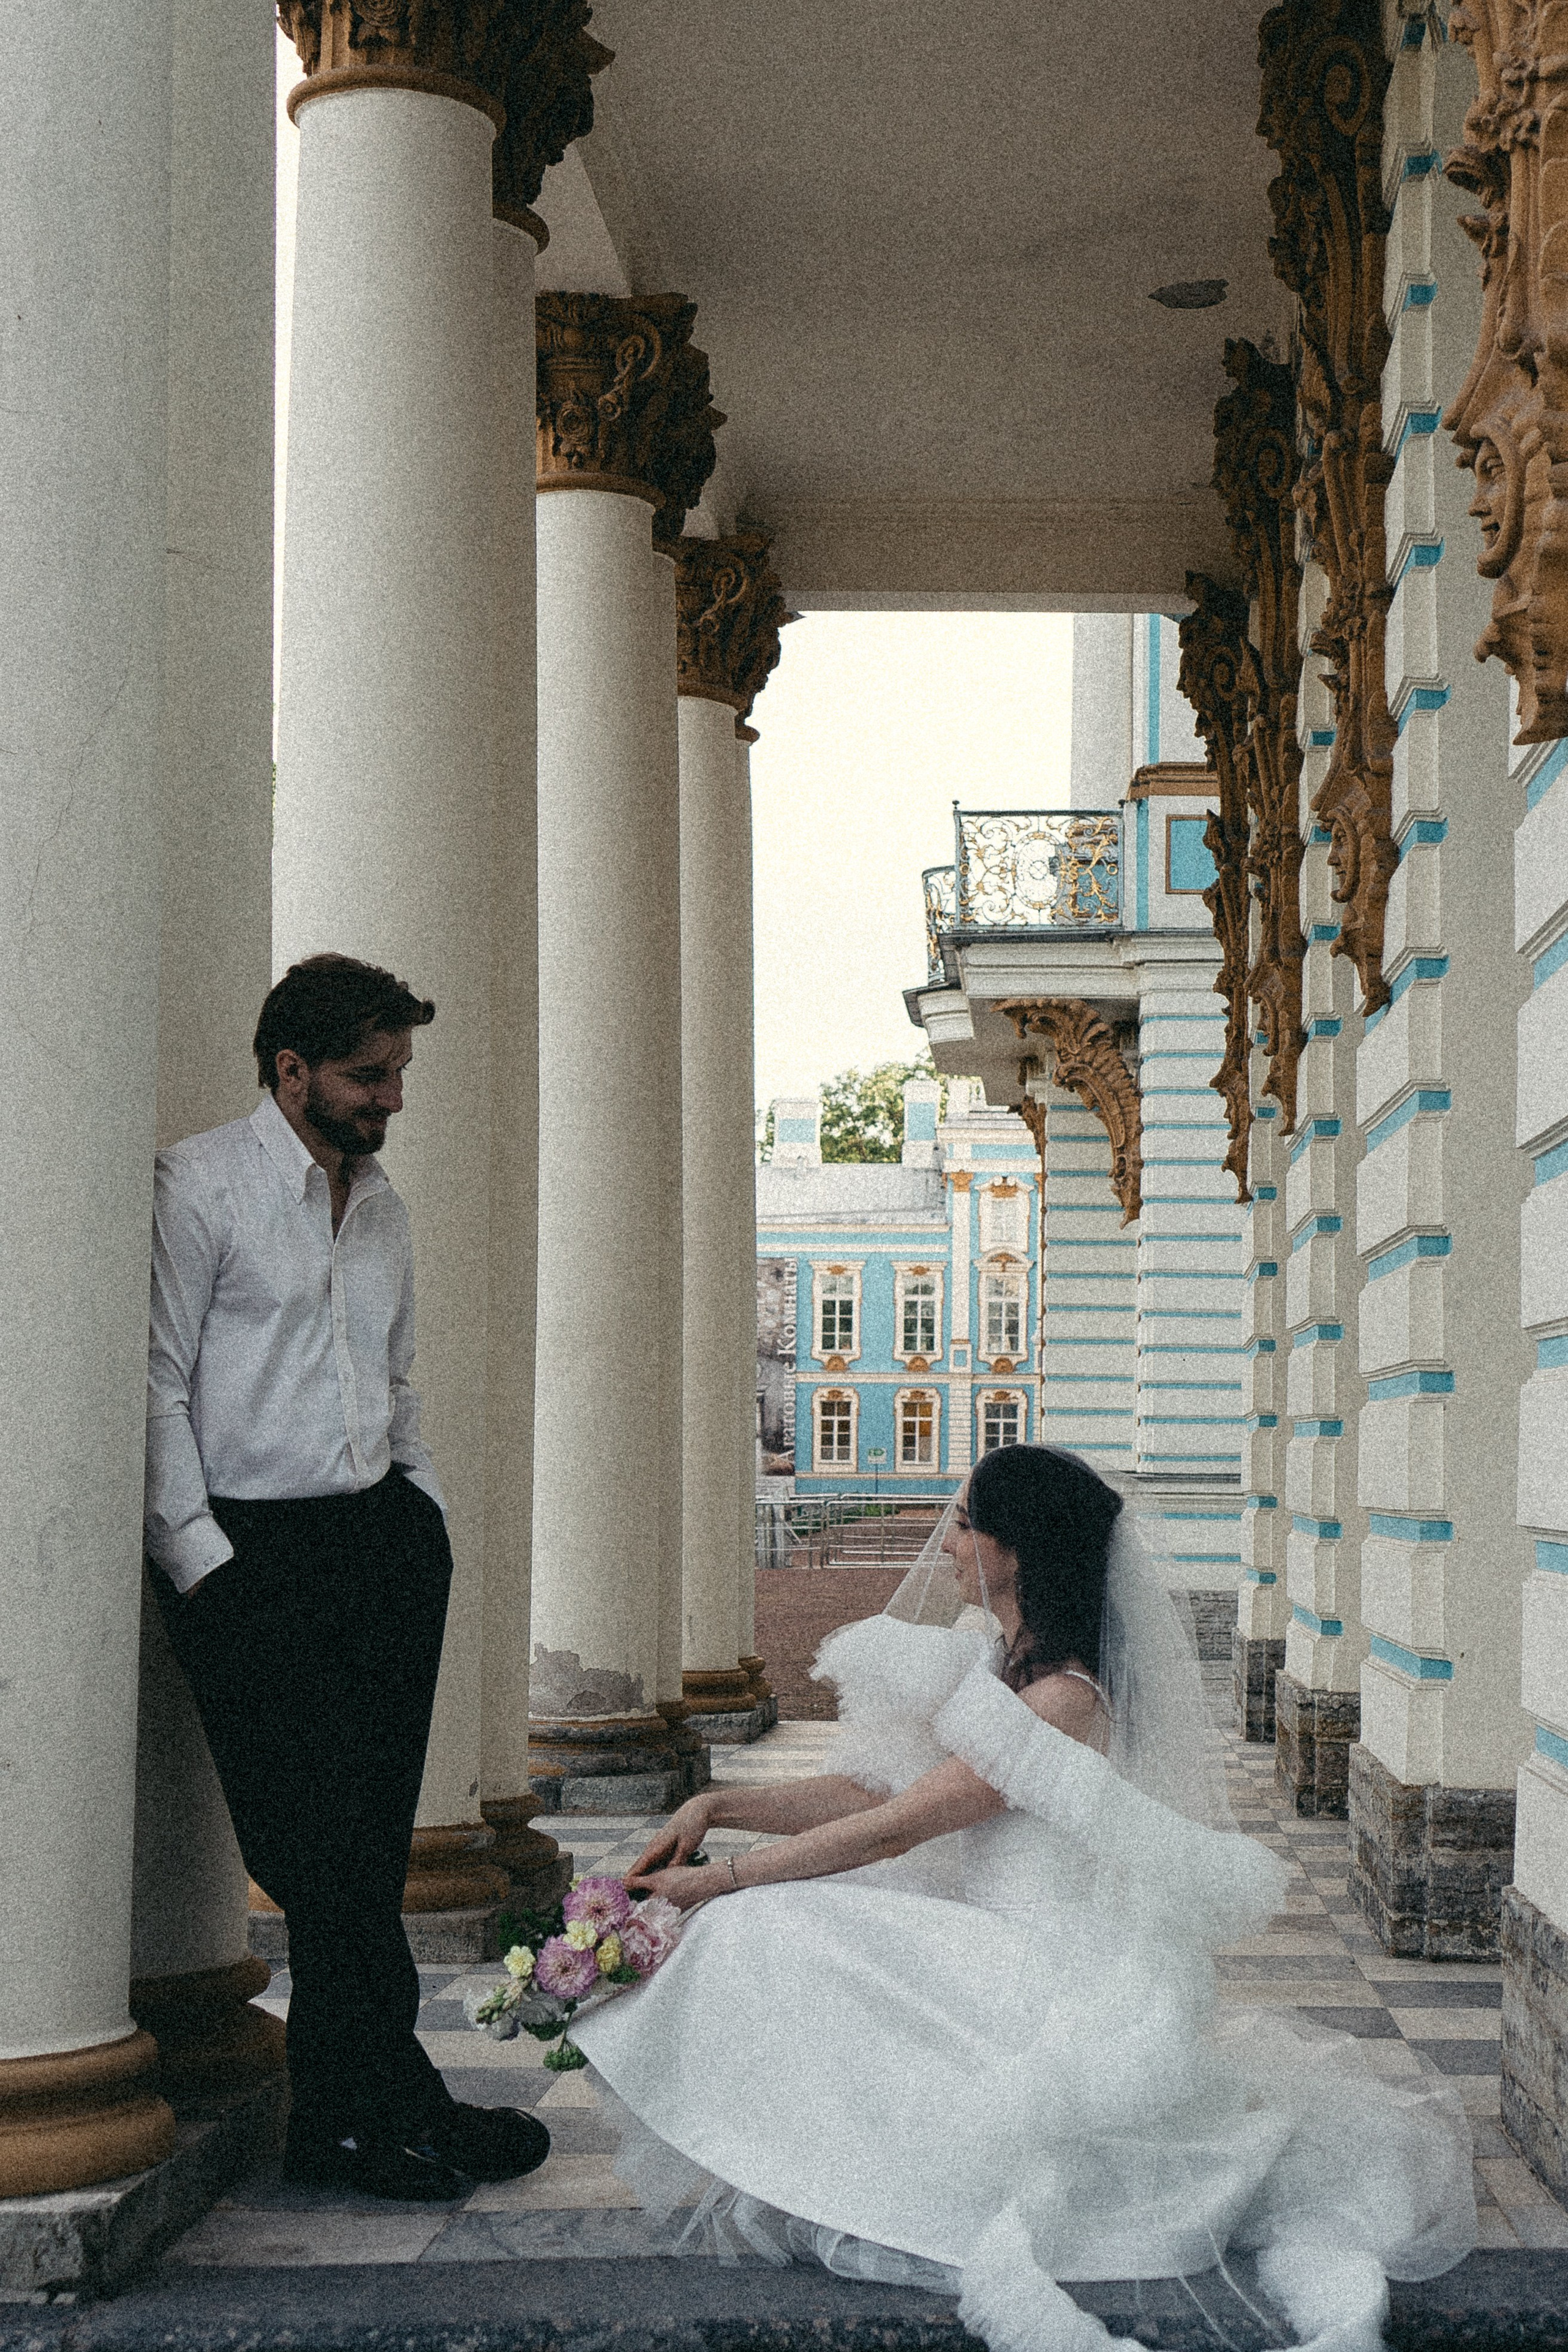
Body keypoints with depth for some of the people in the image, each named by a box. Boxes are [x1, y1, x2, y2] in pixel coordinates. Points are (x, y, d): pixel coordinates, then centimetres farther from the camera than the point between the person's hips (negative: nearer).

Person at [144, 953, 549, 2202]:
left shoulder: (383, 1206, 18)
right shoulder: (200, 1186, -4)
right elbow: (158, 1385, -7)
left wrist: (426, 1520, 13)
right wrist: (202, 1559, -11)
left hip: (382, 1537, 6)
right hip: (252, 1556, -6)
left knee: (371, 1839, 4)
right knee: (322, 1841, -8)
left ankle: (341, 2118, 11)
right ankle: (397, 2105, 2)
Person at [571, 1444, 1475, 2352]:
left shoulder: (1064, 1700, -19)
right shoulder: (988, 1666, 10)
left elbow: (891, 1830, -19)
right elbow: (870, 1791, 10)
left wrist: (722, 1880, -12)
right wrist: (716, 1808, 0)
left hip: (1051, 1972, -10)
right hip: (987, 1949, 10)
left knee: (765, 1931, -17)